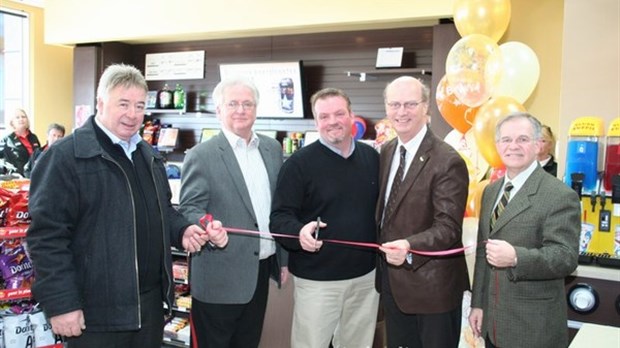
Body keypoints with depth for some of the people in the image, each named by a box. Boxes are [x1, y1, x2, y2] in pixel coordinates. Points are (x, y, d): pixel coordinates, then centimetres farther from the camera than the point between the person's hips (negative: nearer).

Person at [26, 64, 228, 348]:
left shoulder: (148, 155, 13)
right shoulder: (65, 157, -12)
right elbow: (47, 235, -16)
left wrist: (182, 230, 2)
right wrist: (61, 304, -18)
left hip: (150, 300, 7)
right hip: (97, 310, -7)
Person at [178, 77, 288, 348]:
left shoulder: (272, 149, 8)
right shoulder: (201, 156, -10)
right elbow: (189, 209, -11)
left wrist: (284, 258, 13)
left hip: (261, 270, 6)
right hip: (221, 276, -5)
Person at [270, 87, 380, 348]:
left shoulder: (372, 157, 6)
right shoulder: (299, 163, -10)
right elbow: (280, 216, -13)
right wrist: (299, 232, -33)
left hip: (366, 276, 5)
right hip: (317, 279, -5)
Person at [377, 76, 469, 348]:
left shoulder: (448, 162, -20)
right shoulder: (387, 151, 5)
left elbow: (448, 227, -24)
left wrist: (409, 247, -39)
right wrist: (383, 249, 8)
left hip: (432, 285, -7)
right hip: (391, 279, 7)